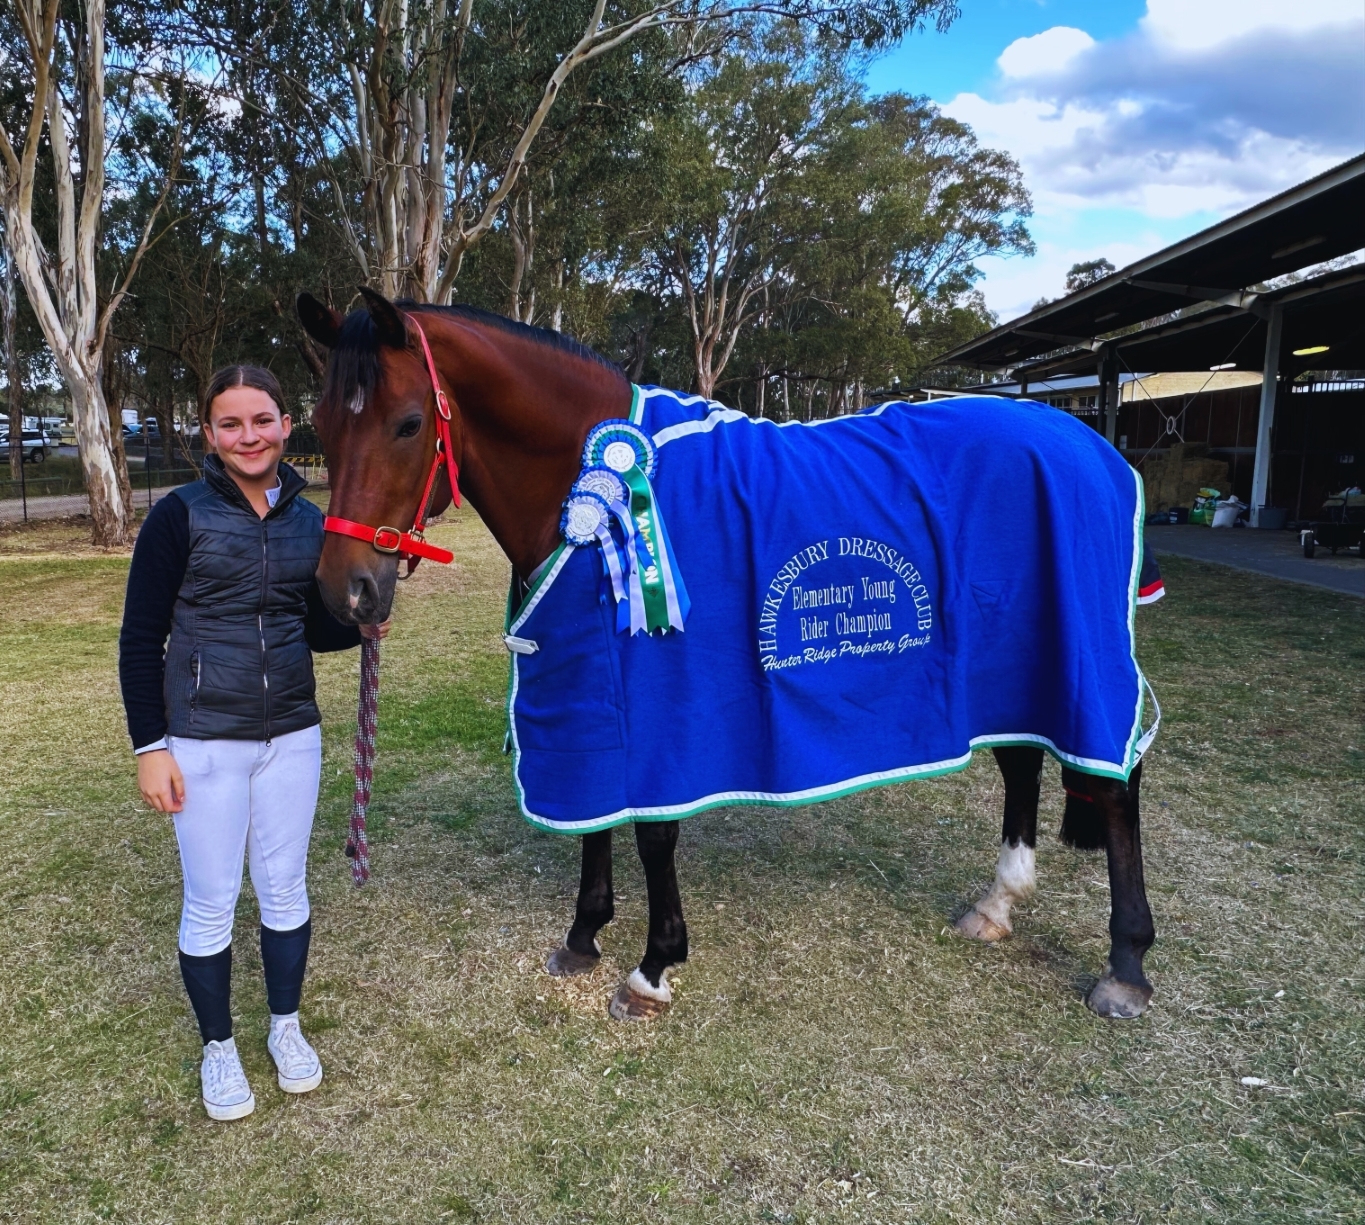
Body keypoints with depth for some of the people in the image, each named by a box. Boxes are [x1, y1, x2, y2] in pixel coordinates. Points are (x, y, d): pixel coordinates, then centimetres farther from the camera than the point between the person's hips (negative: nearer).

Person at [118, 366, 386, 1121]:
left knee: (285, 888, 15)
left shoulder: (310, 522, 2)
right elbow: (140, 642, -8)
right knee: (211, 903, 9)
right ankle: (218, 1050, 30)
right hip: (203, 745, -3)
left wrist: (364, 622, -10)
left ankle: (286, 1028, 35)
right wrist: (150, 747, -11)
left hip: (292, 738, 3)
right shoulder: (180, 516, -10)